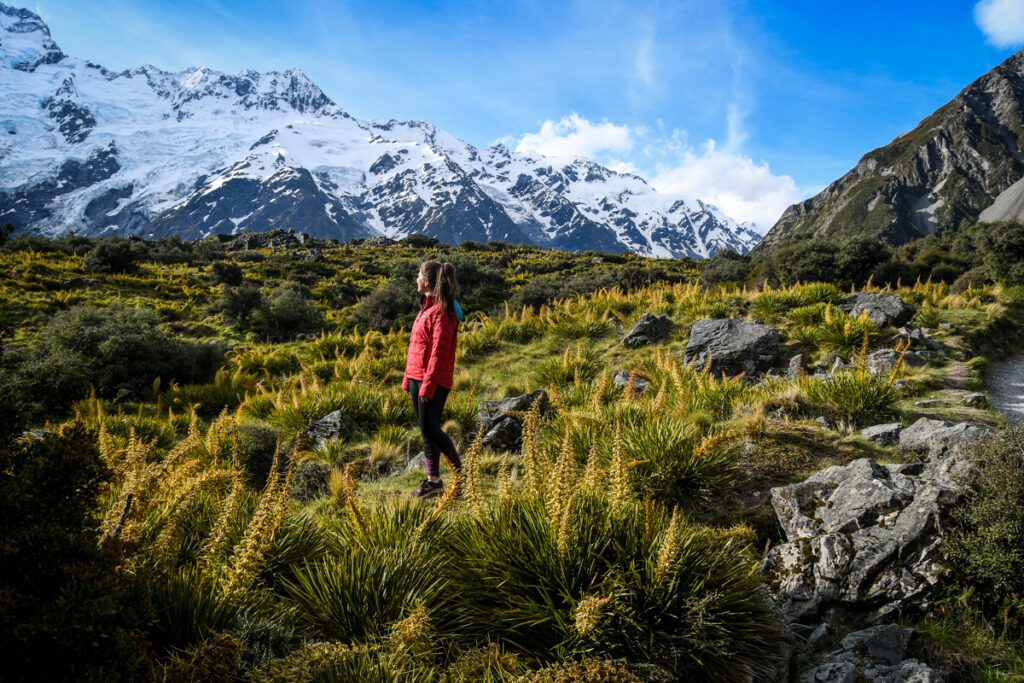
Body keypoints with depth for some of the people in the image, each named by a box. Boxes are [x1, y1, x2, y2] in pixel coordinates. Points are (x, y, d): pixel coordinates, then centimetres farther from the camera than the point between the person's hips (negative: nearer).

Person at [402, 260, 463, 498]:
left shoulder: (442, 311, -15)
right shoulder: (426, 307, 14)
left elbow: (439, 352, -19)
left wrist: (428, 385, -20)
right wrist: (408, 377, 17)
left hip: (434, 380, -9)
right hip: (417, 377, 9)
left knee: (431, 429, -4)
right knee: (426, 430, 11)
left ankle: (462, 475, 9)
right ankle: (433, 480, 19)